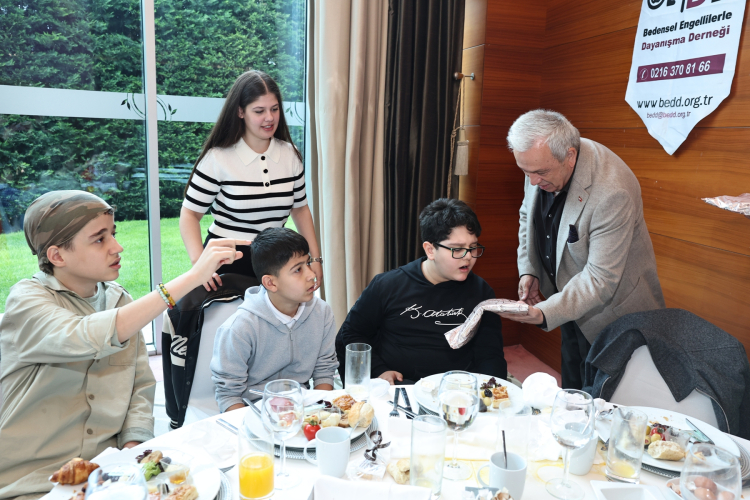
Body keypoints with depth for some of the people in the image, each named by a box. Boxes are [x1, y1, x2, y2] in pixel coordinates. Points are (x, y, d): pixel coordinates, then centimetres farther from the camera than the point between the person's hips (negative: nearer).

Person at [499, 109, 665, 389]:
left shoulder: (612, 193, -33)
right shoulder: (541, 160, -11)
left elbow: (601, 279, -31)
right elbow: (528, 217, 7)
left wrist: (545, 313, -41)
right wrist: (528, 270, -3)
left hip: (609, 310, -6)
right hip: (570, 302, 7)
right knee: (571, 391, 21)